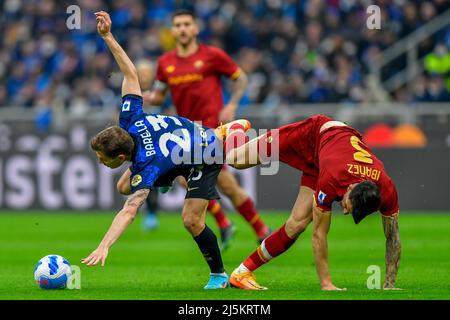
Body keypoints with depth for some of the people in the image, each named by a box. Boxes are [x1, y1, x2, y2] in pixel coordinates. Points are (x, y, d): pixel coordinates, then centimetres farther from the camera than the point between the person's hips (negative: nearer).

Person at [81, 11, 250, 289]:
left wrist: (104, 247, -64)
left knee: (191, 220, -19)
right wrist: (108, 37, -24)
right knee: (124, 187, 11)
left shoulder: (146, 167, -42)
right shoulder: (130, 121, -26)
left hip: (206, 156, -8)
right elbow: (131, 74, -20)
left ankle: (219, 275, 4)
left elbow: (129, 211, -53)